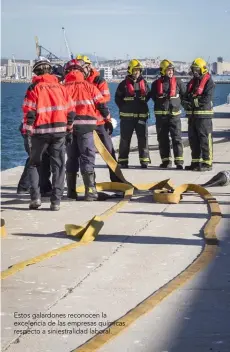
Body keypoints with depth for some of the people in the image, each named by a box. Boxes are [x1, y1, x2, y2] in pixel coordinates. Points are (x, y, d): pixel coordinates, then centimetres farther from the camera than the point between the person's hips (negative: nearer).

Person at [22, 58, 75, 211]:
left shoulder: (34, 88, -4)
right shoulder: (60, 87, 7)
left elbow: (29, 113, -9)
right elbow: (70, 111, 9)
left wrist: (28, 132, -4)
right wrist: (69, 130, 18)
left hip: (40, 132, -2)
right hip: (59, 131, 2)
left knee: (34, 164, 12)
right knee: (58, 166, 7)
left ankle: (35, 197, 0)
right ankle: (56, 201, 3)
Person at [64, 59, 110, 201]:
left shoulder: (64, 88, 4)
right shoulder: (89, 87, 2)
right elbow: (101, 104, 3)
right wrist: (107, 117, 19)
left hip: (69, 126, 2)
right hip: (85, 126, -2)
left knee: (72, 158, 13)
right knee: (87, 158, -1)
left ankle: (71, 191, 17)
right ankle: (90, 191, -10)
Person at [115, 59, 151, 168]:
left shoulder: (144, 83, 9)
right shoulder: (124, 84, 0)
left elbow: (148, 95, 18)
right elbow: (118, 98, 3)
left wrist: (142, 102, 4)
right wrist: (124, 108, -3)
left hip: (141, 116, 2)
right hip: (127, 116, -2)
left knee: (143, 138, 0)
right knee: (125, 139, 4)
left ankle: (144, 160, 5)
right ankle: (123, 160, 10)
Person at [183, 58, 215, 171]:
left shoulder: (208, 82, -7)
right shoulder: (192, 82, 18)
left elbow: (207, 99, -19)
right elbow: (186, 97, 14)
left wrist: (193, 101, -17)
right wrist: (187, 103, -9)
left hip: (203, 115, -8)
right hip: (192, 115, 8)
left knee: (205, 140, -7)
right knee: (193, 140, 11)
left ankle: (207, 163, -4)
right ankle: (196, 162, 19)